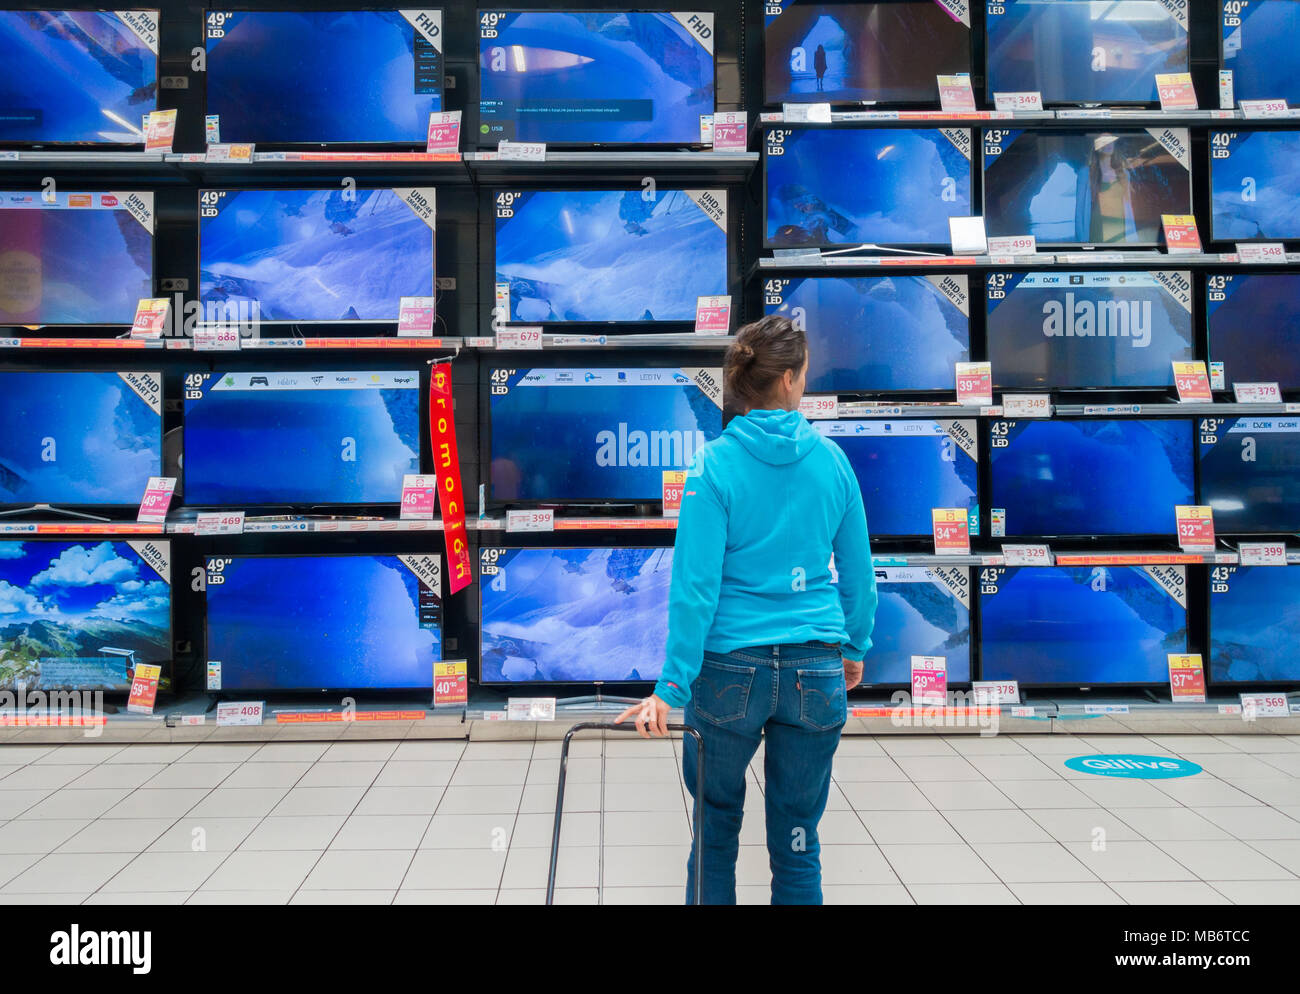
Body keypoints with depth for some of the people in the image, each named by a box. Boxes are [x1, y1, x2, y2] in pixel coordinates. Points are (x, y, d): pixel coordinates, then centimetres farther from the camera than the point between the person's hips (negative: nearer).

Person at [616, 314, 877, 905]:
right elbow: (858, 572, 7)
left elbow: (696, 586, -13)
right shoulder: (832, 459, 0)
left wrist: (671, 686, -11)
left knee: (717, 822, 18)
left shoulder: (715, 464, -9)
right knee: (797, 839, 11)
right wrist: (856, 646, 22)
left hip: (731, 671, -2)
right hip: (816, 670, 2)